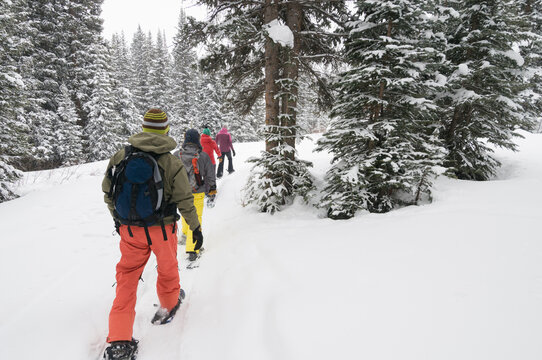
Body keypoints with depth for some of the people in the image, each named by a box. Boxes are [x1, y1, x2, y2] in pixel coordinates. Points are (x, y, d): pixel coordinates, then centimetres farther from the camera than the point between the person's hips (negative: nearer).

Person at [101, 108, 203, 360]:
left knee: (127, 276, 13)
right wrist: (195, 227, 4)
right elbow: (185, 200, -10)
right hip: (162, 229, -2)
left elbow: (108, 192, 5)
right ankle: (169, 304, 49)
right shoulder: (172, 163, -14)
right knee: (167, 267, 23)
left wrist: (118, 218, 20)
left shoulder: (120, 156, -5)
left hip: (129, 229, 2)